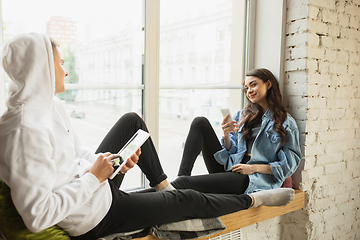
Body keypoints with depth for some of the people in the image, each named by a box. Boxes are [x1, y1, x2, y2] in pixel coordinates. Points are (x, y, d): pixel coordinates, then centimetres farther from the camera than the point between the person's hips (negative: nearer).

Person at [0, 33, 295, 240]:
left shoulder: (52, 105, -2)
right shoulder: (25, 130, -30)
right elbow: (37, 216, -31)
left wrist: (114, 162, -8)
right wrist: (94, 177, -25)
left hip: (91, 181, 9)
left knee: (132, 120, 16)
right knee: (186, 200, 3)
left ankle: (163, 185, 26)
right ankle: (252, 199, 28)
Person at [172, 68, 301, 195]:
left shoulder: (286, 122, 2)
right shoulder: (242, 115, 17)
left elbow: (290, 163, -2)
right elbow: (232, 151, 14)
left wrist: (254, 168, -12)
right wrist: (226, 135, -8)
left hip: (254, 180, -6)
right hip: (230, 169, 6)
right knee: (200, 122, -9)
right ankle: (182, 175, -18)